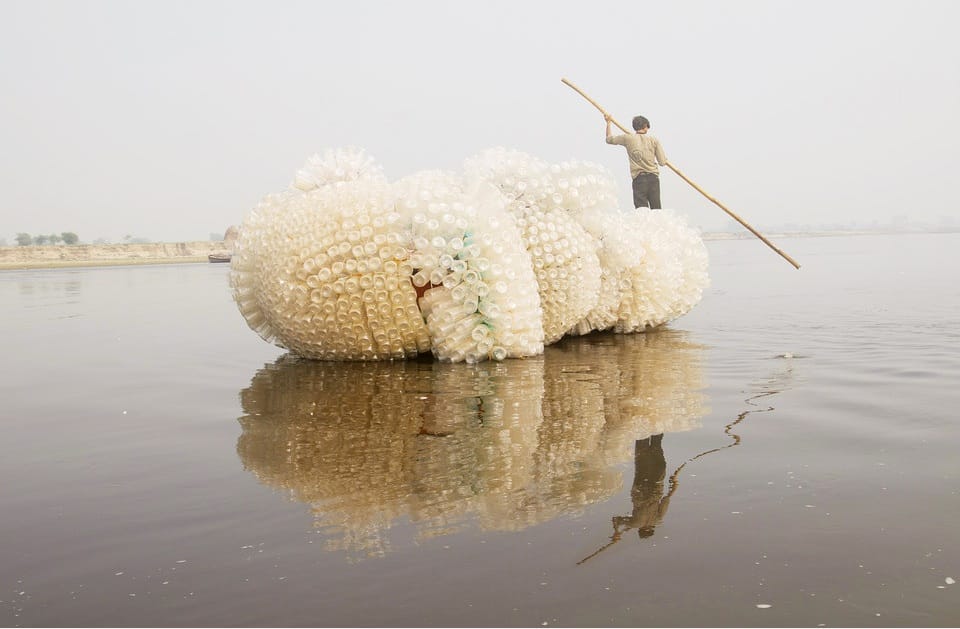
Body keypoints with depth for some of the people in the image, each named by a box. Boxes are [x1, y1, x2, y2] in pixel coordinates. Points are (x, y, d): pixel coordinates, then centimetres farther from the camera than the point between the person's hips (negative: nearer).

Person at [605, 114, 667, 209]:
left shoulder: (628, 138, 2)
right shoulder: (654, 140, 3)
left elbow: (609, 139, 18)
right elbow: (663, 162, 1)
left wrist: (608, 123, 32)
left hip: (638, 178, -1)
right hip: (653, 177, 1)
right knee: (656, 209, 7)